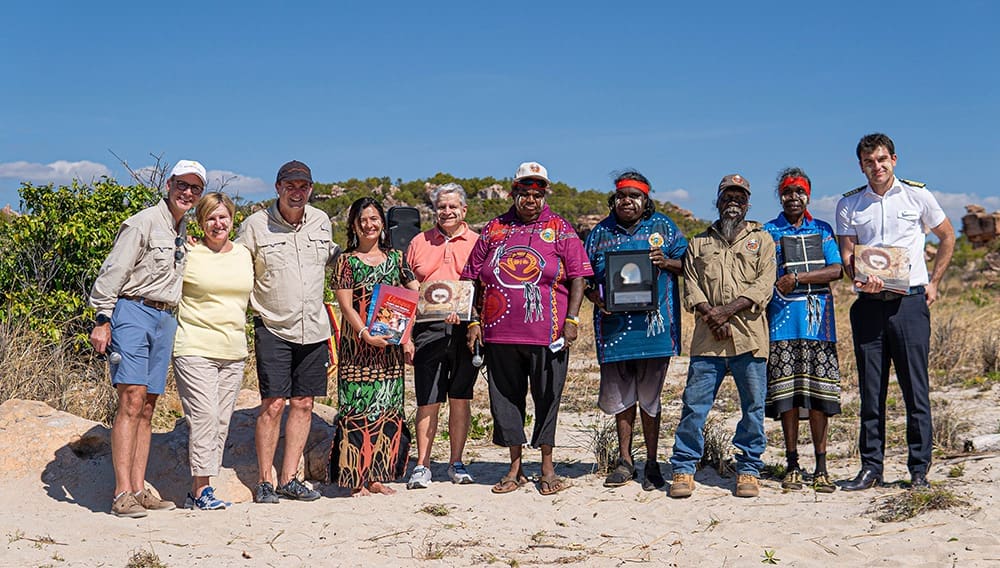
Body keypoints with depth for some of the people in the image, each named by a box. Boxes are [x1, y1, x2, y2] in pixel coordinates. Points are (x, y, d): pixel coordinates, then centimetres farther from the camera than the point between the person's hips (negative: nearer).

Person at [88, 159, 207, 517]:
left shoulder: (185, 232, 18)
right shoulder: (144, 222, -5)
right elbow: (113, 272, -9)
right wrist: (102, 320, -14)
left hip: (165, 320, 8)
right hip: (133, 311, -8)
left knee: (147, 407, 6)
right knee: (132, 400, -16)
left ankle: (139, 490, 8)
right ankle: (122, 494, -18)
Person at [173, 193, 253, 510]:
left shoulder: (244, 255, 13)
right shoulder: (188, 254, -2)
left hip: (234, 352, 5)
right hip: (194, 349, -5)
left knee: (221, 422, 5)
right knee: (204, 415, -13)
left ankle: (198, 491, 12)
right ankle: (201, 489, -7)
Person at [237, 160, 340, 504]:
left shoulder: (321, 222, 8)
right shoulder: (256, 225, -4)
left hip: (314, 329, 4)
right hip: (273, 328, -4)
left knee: (303, 405, 6)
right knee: (273, 404, -7)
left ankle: (288, 479, 14)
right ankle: (264, 482, 4)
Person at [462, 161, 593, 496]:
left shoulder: (560, 230, 6)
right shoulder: (494, 230, 12)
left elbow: (577, 277, 2)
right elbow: (473, 279, 13)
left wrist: (571, 320, -8)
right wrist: (474, 321, 5)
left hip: (547, 334, -2)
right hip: (500, 333, 3)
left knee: (547, 398, 3)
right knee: (505, 398, 7)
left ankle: (547, 468, 17)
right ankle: (515, 468, 19)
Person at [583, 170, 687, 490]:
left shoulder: (663, 227, 8)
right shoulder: (600, 233, 12)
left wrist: (666, 263, -11)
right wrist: (595, 297, -6)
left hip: (653, 326, -2)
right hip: (614, 326, 2)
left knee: (649, 398, 4)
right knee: (620, 397, 8)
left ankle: (651, 464, 15)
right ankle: (624, 462, 20)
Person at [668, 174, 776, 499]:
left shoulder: (761, 240, 13)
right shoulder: (699, 243, 19)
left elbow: (763, 286, 0)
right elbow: (691, 286, 9)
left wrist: (726, 311, -11)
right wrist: (709, 315, -10)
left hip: (749, 337, -1)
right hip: (707, 339, 1)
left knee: (753, 406, 2)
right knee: (694, 404, -2)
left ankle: (749, 470, 13)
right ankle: (683, 468, 6)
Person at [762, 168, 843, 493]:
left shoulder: (822, 230, 13)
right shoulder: (768, 232, 9)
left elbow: (836, 271, 0)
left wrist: (797, 278, -11)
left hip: (818, 320, 1)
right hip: (782, 321, -1)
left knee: (819, 392, -1)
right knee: (787, 393, -1)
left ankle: (821, 467, 4)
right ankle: (792, 465, 8)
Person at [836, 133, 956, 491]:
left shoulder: (917, 195, 6)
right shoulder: (849, 205, 9)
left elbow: (947, 237, 16)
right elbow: (847, 256, 5)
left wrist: (934, 283, 8)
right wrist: (860, 279, -16)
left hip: (910, 301, -1)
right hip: (868, 304, 2)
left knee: (916, 388, -1)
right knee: (870, 390, 4)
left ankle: (919, 470, 6)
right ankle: (871, 467, 11)